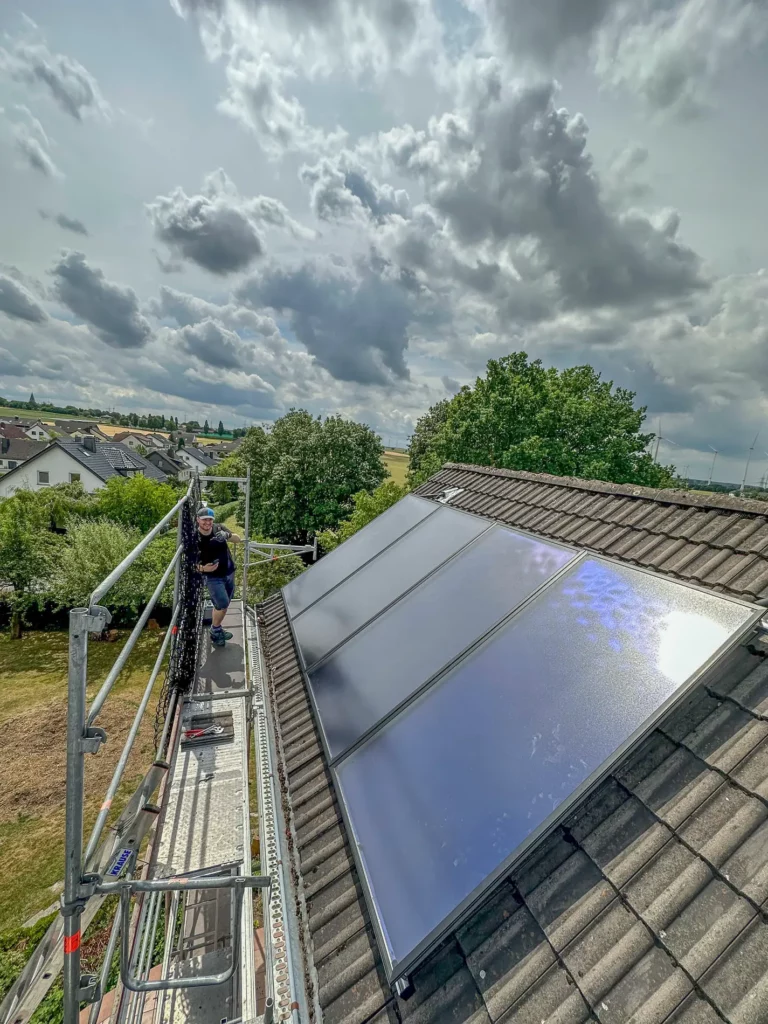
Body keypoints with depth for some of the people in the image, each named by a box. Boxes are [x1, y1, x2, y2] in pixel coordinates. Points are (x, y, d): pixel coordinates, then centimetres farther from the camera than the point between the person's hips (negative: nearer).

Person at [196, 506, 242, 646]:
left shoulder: (219, 528, -7)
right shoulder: (195, 539, -17)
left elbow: (238, 540, -3)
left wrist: (227, 535, -24)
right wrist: (202, 568, -31)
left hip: (229, 573, 5)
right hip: (213, 577, -4)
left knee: (220, 605, 15)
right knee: (223, 605, -11)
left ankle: (217, 628, 35)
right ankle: (215, 631, 14)